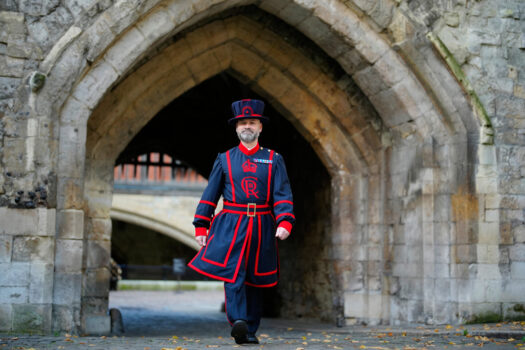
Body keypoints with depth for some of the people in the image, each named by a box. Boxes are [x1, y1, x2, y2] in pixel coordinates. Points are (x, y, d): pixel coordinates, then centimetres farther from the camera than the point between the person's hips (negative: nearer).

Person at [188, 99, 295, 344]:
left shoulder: (274, 160, 9)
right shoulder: (224, 159, 9)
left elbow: (283, 195, 0)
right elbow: (210, 195, 9)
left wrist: (285, 222, -16)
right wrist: (201, 226, 2)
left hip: (261, 229, 1)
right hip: (230, 227, -1)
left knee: (254, 280, 6)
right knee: (232, 274, -16)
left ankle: (250, 331, 13)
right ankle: (238, 321, -25)